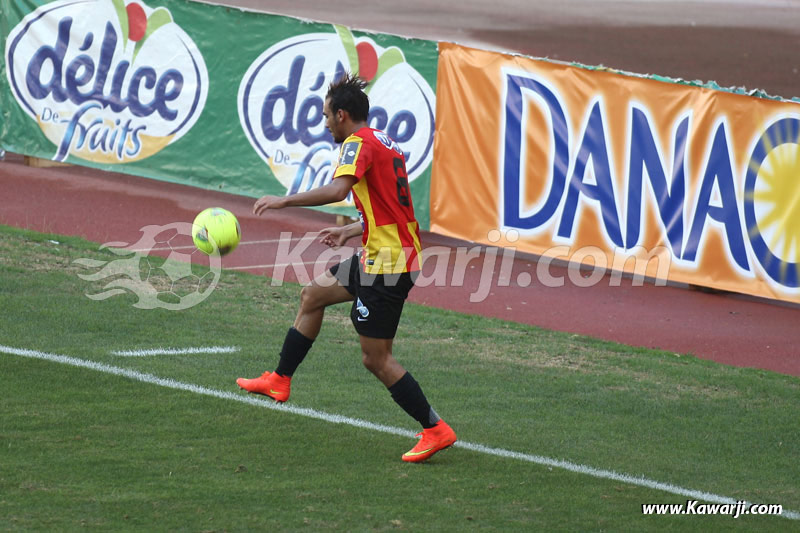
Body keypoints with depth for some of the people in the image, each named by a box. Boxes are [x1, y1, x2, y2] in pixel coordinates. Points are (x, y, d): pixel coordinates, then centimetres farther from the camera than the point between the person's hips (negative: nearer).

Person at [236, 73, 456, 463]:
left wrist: (284, 200, -25)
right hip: (398, 253, 10)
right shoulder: (385, 143, 17)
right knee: (312, 295, 22)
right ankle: (280, 380, 31)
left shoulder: (359, 143, -13)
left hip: (386, 263, -10)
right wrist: (351, 232, 30)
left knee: (376, 358, -6)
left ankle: (435, 430, -4)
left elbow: (338, 190, -31)